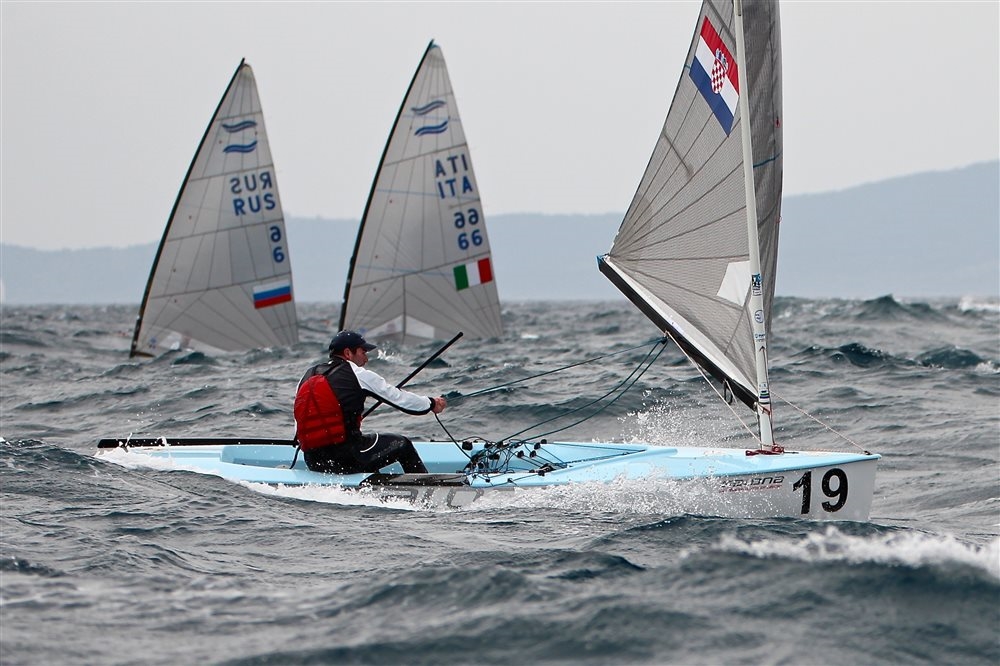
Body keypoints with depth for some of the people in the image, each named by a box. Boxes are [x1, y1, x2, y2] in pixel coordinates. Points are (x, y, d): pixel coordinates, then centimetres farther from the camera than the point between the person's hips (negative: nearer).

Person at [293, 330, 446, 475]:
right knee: (402, 445, 16)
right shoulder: (359, 375, -4)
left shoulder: (307, 377, 13)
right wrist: (431, 403, 21)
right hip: (346, 460, -7)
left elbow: (299, 433, 17)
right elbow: (400, 398, 4)